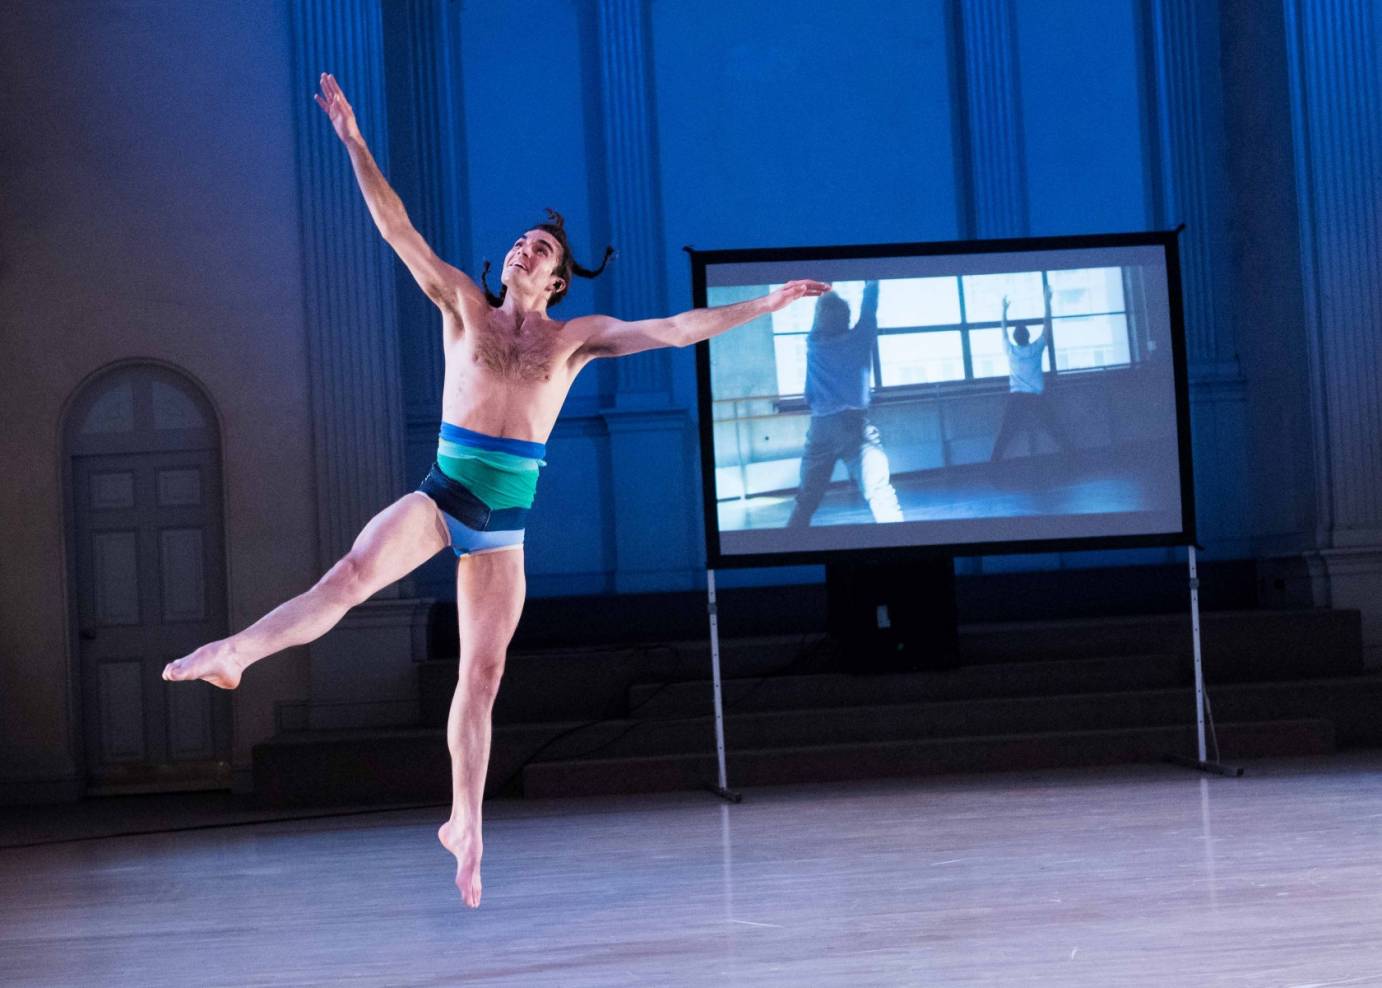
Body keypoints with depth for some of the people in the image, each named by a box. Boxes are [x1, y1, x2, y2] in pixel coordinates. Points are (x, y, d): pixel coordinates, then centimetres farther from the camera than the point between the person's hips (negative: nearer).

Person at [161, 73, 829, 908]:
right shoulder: (463, 305, 8)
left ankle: (466, 824, 10)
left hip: (504, 517, 1)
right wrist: (356, 146, -6)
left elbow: (674, 330, 7)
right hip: (441, 493, -1)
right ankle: (234, 653, -32)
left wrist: (762, 306, 4)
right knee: (354, 573, -29)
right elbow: (399, 231, 1)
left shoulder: (576, 337, 9)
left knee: (484, 673, 3)